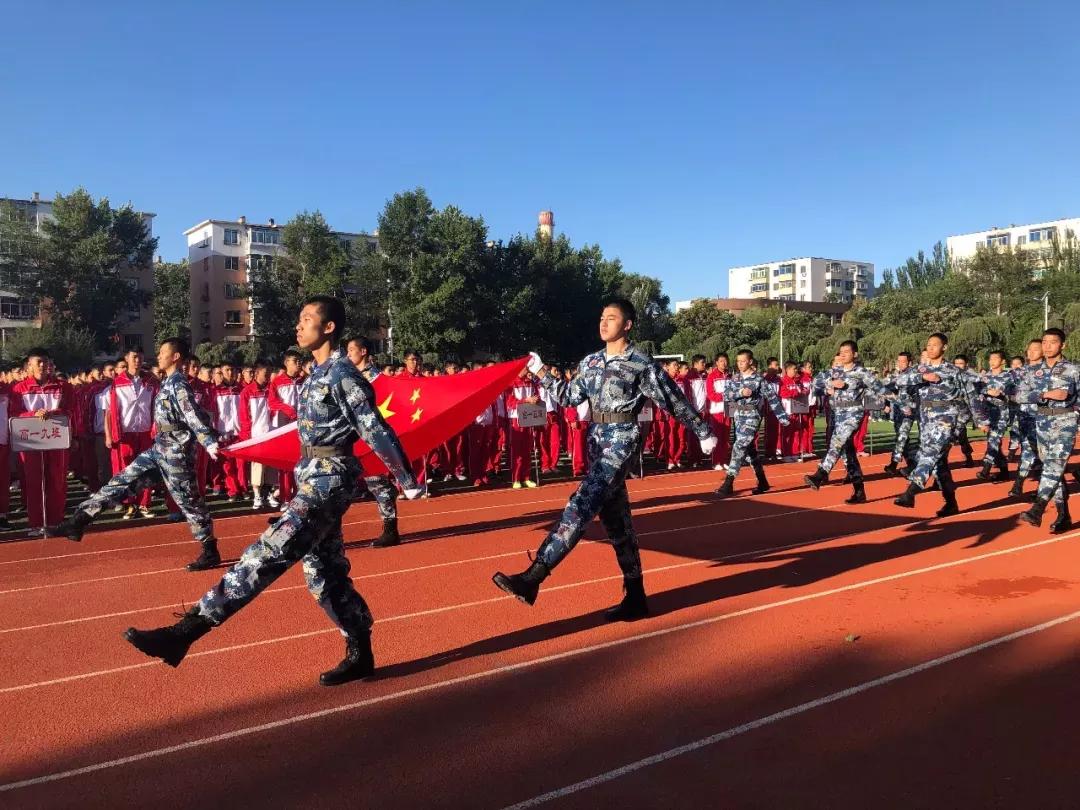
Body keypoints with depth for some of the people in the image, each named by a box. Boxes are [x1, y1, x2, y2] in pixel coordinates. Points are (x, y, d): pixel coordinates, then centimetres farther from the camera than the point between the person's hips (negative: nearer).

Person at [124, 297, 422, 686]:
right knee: (324, 572, 12)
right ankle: (360, 655, 20)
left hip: (330, 480, -10)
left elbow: (377, 432, -14)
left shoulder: (343, 375, -13)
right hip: (314, 479, 10)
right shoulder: (318, 375, 15)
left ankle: (186, 630, -18)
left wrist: (409, 483, -11)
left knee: (267, 555, -15)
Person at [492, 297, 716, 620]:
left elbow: (674, 400, 1)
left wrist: (703, 433, 7)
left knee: (582, 504, -19)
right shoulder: (590, 362, 13)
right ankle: (635, 597, 19)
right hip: (597, 437, 7)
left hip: (622, 438, -7)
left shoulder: (642, 363, -5)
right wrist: (541, 373, 16)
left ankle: (533, 578, -24)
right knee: (615, 518, 10)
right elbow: (569, 397, 20)